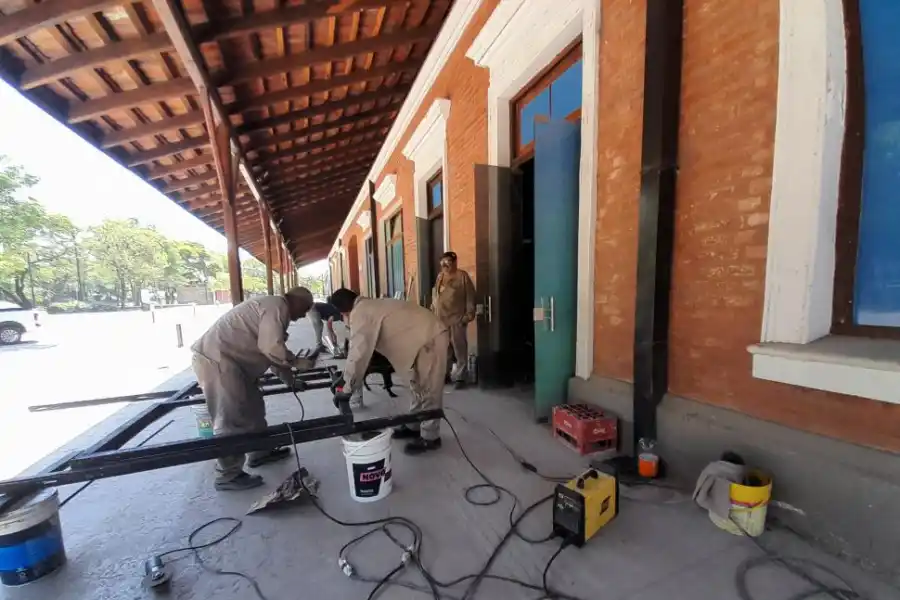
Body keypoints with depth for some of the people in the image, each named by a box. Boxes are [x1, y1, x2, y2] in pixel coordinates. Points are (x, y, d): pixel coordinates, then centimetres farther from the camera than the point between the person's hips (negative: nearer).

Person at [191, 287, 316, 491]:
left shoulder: (272, 306, 19)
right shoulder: (277, 307, -14)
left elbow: (271, 351, 24)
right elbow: (271, 347, -26)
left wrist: (291, 380, 27)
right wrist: (297, 362, -9)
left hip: (226, 358, 11)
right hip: (216, 359, -11)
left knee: (253, 406, 18)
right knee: (232, 418, -3)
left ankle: (259, 453, 32)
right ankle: (228, 475, 10)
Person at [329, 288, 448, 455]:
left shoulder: (360, 314, -14)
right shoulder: (372, 306, 16)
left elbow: (358, 354, -17)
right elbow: (367, 348, 22)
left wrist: (347, 389, -7)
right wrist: (347, 378, 24)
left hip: (430, 339, -11)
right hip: (425, 338, 11)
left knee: (428, 390, 1)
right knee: (418, 387, 21)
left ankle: (429, 437, 15)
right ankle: (414, 426, 36)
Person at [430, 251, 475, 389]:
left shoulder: (462, 276, -4)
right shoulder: (440, 277, 15)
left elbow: (470, 297, -7)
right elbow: (434, 296, 20)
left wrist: (469, 314, -13)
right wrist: (433, 311, 14)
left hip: (457, 319, -6)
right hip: (440, 319, 6)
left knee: (459, 349, 0)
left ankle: (459, 377, 9)